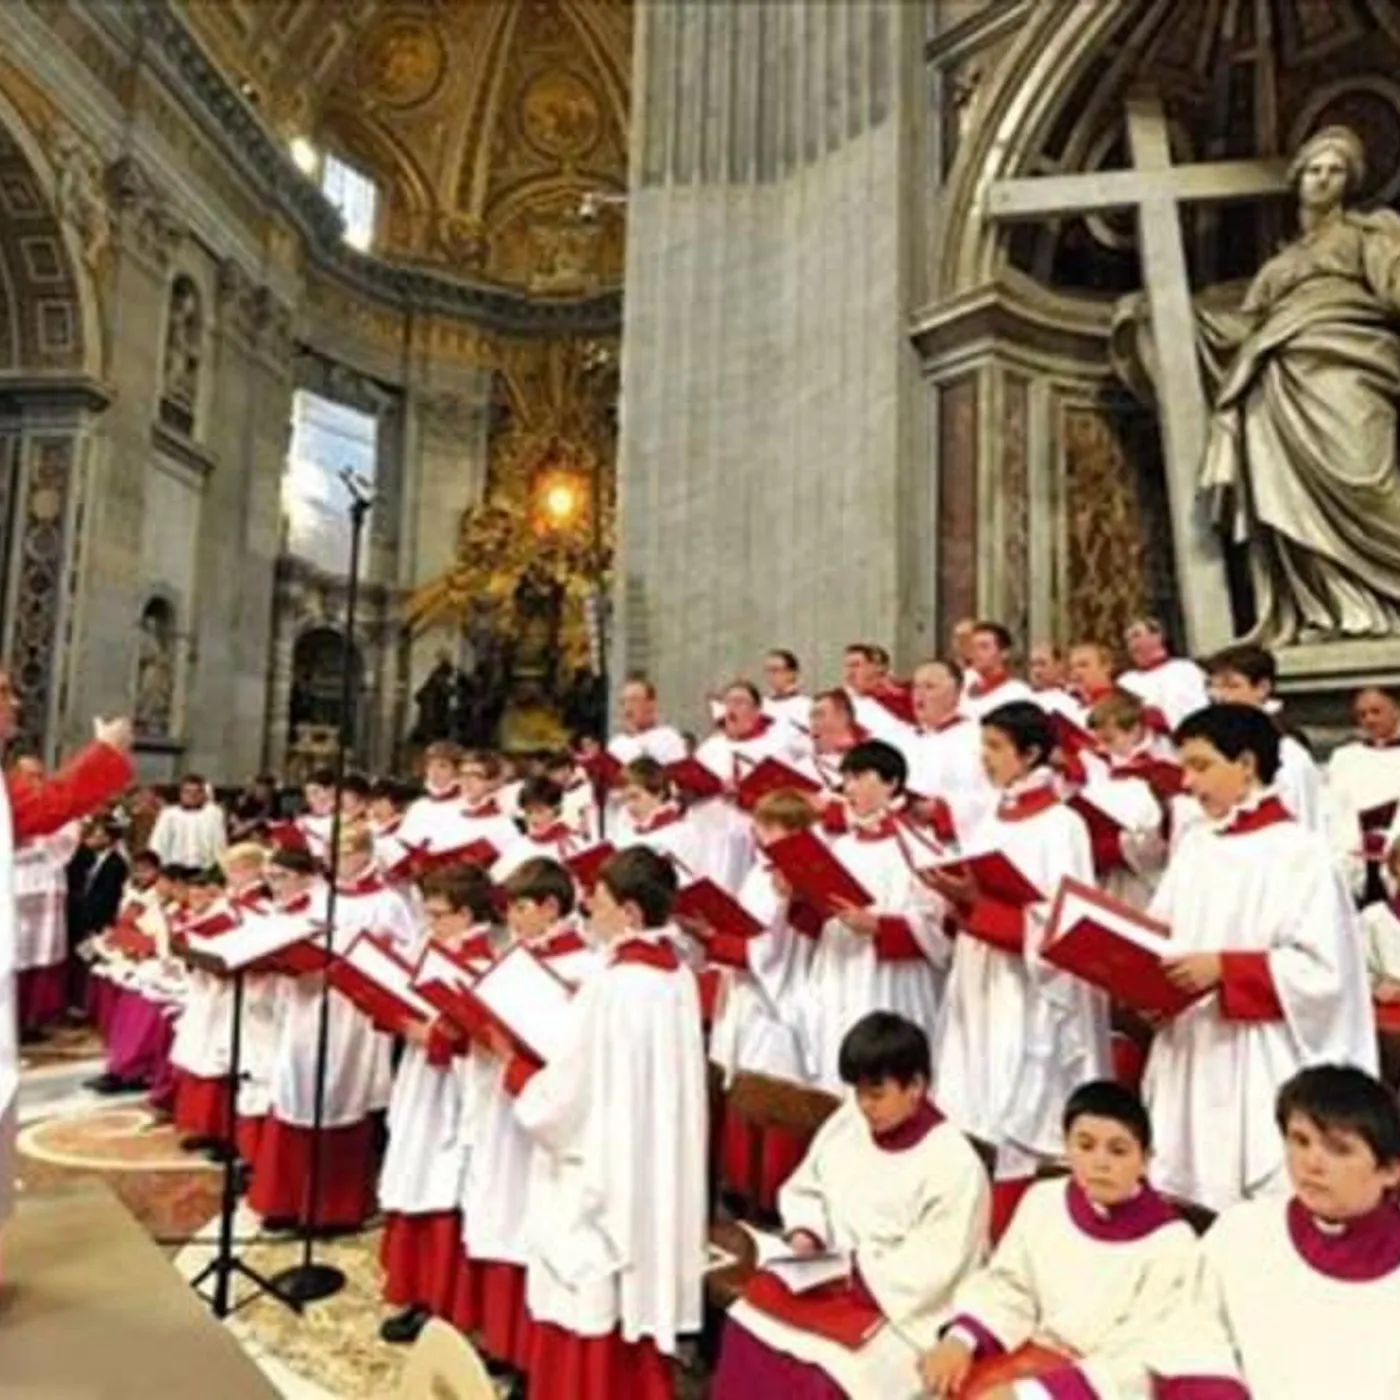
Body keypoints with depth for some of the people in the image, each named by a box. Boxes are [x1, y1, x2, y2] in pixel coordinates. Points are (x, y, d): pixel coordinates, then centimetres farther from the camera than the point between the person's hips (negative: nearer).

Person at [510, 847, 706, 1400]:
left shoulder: (611, 985, -22)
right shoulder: (678, 978, 2)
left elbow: (559, 1100, -19)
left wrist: (515, 1072, 0)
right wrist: (545, 1065, 12)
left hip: (603, 1184, -8)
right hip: (652, 1181, 8)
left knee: (590, 1321, 7)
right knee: (639, 1307, 19)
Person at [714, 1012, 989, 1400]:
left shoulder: (955, 1165, -16)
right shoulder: (848, 1123, 1)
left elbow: (930, 1270, -18)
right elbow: (803, 1189, 11)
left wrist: (854, 1276, -22)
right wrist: (805, 1232, -8)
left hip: (898, 1314, -6)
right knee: (747, 1325, -14)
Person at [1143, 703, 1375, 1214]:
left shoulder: (1300, 851, -11)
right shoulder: (1194, 844, 9)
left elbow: (1323, 969, -15)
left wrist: (1224, 969, -19)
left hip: (1260, 1069, -6)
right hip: (1189, 1058, 6)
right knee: (1187, 1200, 12)